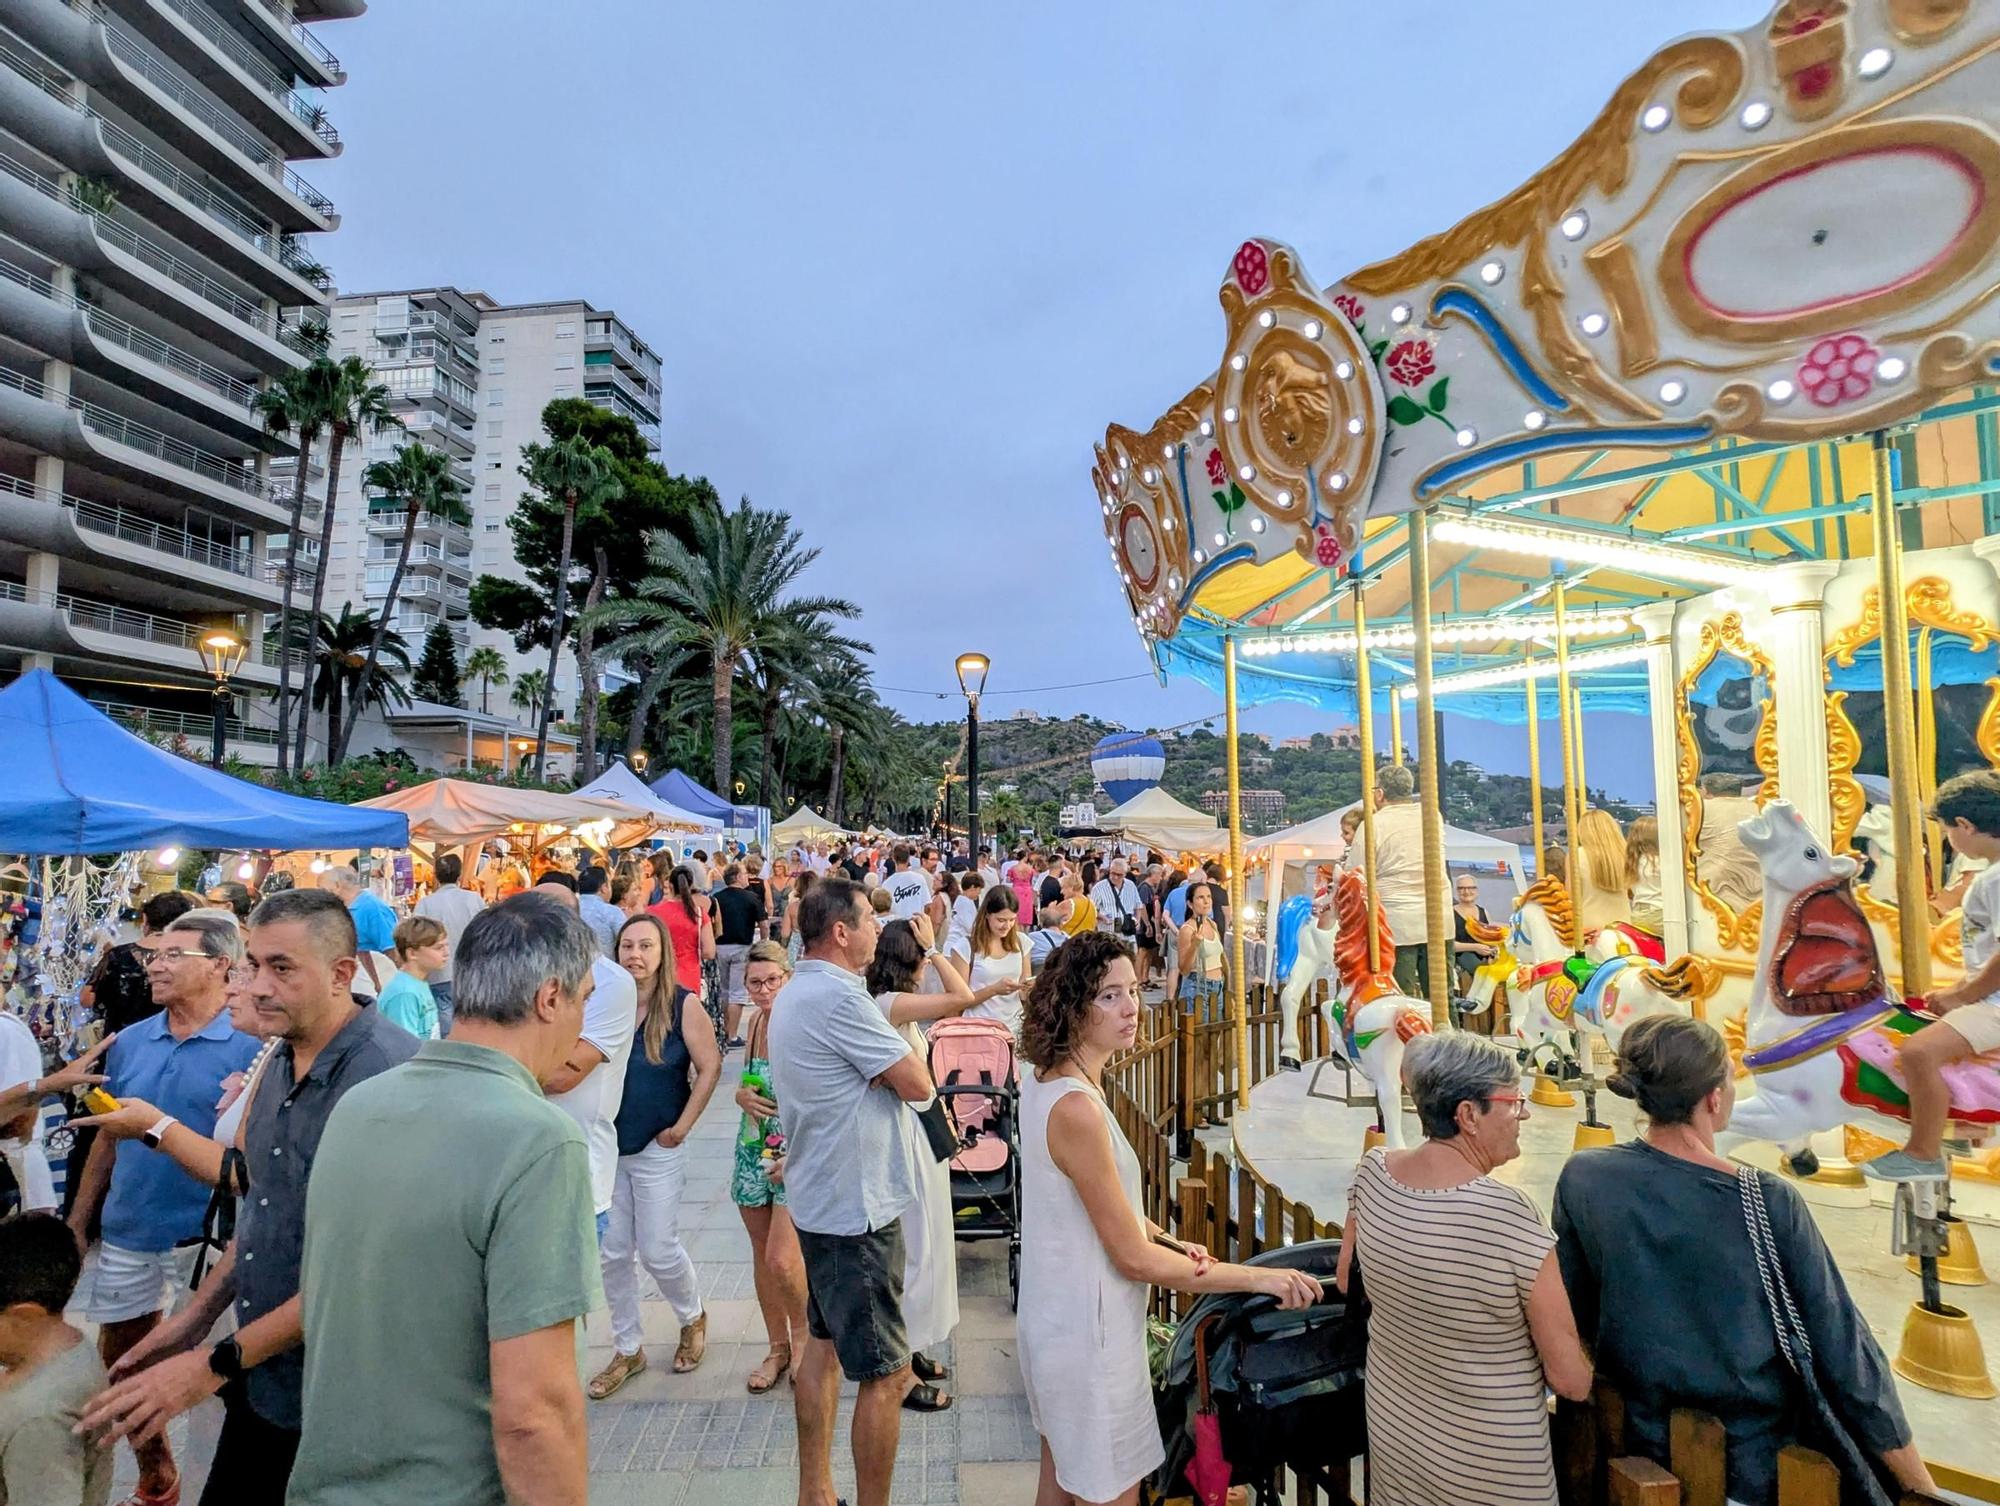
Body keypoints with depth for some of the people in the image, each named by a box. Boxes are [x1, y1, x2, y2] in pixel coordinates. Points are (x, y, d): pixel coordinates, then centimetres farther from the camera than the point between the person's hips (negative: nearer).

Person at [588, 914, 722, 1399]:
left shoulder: (683, 1005, -11)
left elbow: (709, 1068, -8)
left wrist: (682, 1127, -9)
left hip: (656, 1150, -3)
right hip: (605, 1146, 3)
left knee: (658, 1251, 3)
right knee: (613, 1254, 10)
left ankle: (693, 1317, 34)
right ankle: (628, 1349, 30)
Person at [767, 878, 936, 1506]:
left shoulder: (795, 992, 9)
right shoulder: (838, 996, -24)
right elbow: (919, 1085, -20)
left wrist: (882, 1067, -5)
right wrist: (903, 1065, -3)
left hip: (819, 1196, 11)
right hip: (857, 1203, -11)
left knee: (824, 1342, 21)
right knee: (885, 1372, 1)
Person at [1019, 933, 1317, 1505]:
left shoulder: (1042, 1076, -2)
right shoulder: (1076, 1108, -30)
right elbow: (1134, 1259, -23)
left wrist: (1160, 1237, -3)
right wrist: (1259, 1277, -16)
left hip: (1053, 1315, 9)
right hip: (1086, 1334, -9)